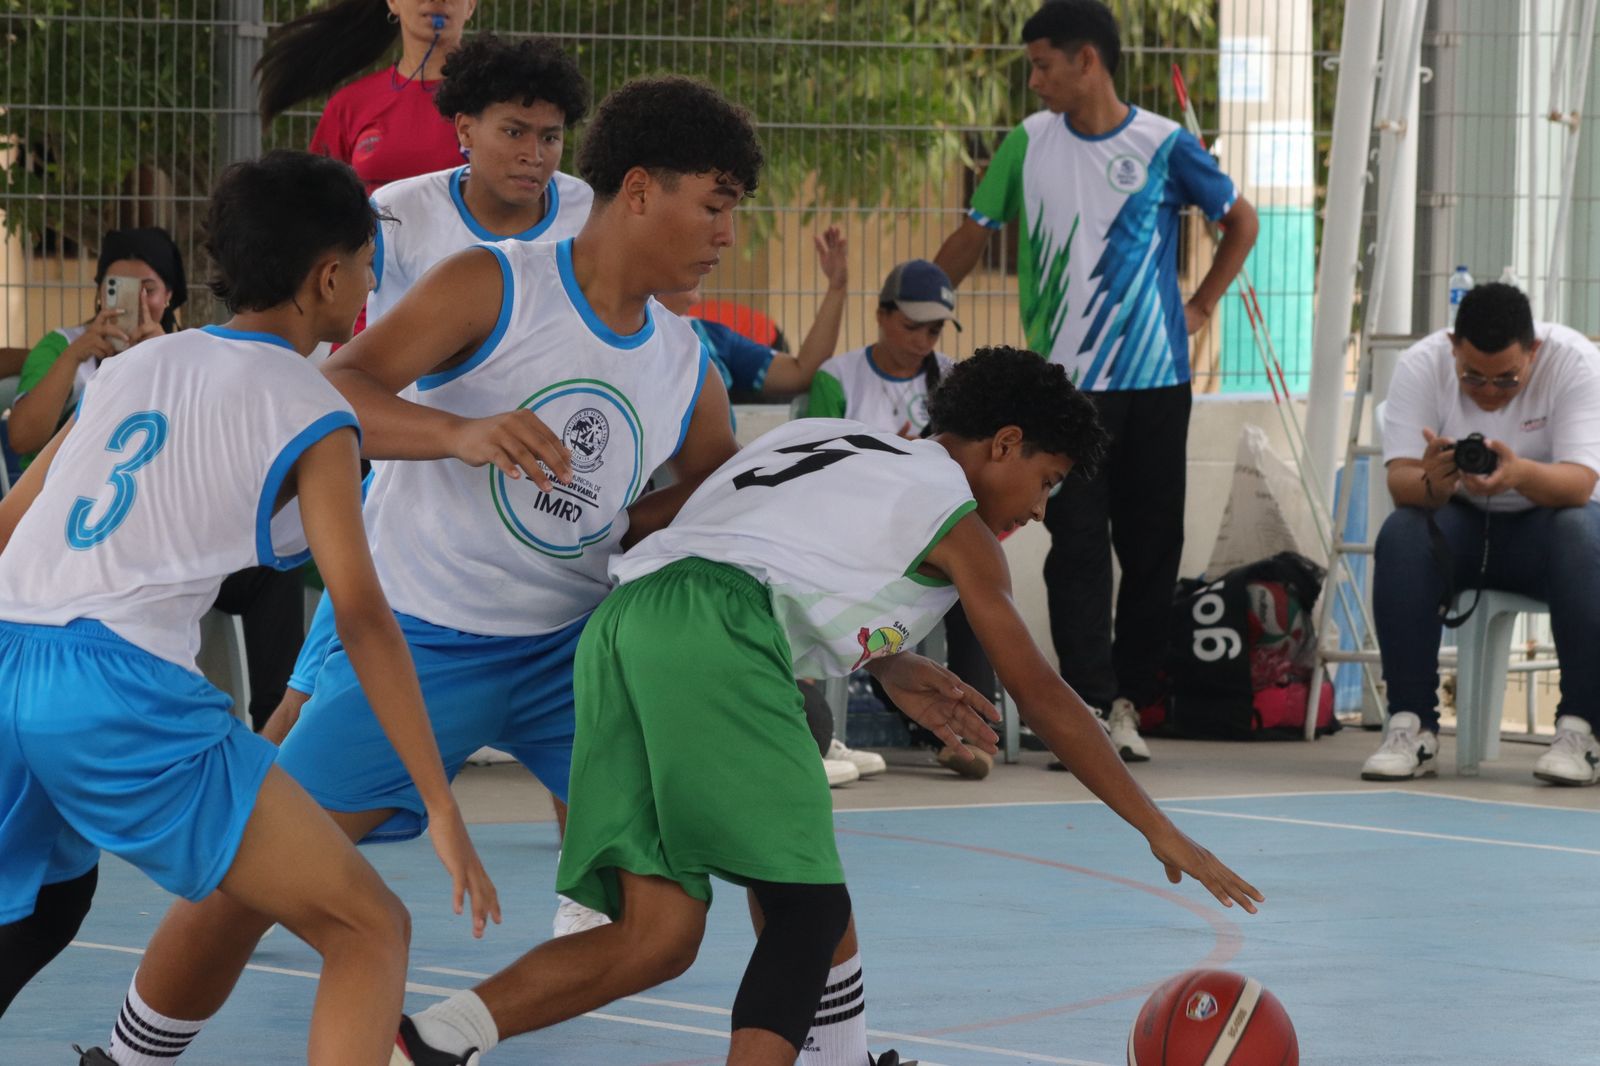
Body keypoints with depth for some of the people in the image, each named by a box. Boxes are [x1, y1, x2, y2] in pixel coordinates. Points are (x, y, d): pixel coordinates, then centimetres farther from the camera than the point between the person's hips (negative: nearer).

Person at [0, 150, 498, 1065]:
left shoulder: (136, 365, 22)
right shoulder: (311, 414, 4)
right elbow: (363, 617, -3)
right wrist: (442, 807, -3)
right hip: (124, 688, -6)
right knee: (370, 931, 1)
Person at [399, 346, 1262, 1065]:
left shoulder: (818, 439, 33)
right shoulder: (958, 524, 15)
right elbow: (1040, 697, 17)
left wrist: (883, 662, 34)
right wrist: (1160, 831, 23)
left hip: (621, 619, 7)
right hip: (714, 635, -7)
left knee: (657, 936, 6)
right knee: (809, 910, -2)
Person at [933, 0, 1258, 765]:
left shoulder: (1163, 145, -2)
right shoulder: (1028, 144, 3)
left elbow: (1240, 221, 11)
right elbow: (973, 235, 11)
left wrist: (1201, 307, 8)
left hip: (1155, 381, 0)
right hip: (1065, 381, 0)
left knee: (1151, 544, 4)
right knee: (1077, 546, -7)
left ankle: (1129, 696, 14)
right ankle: (1092, 704, -9)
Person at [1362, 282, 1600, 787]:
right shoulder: (1421, 366, -14)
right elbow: (1400, 480, -21)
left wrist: (1519, 474, -50)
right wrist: (1432, 483, -45)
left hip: (1543, 520, -1)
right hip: (1460, 523, 1)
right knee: (1400, 533, -30)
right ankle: (1412, 726, -28)